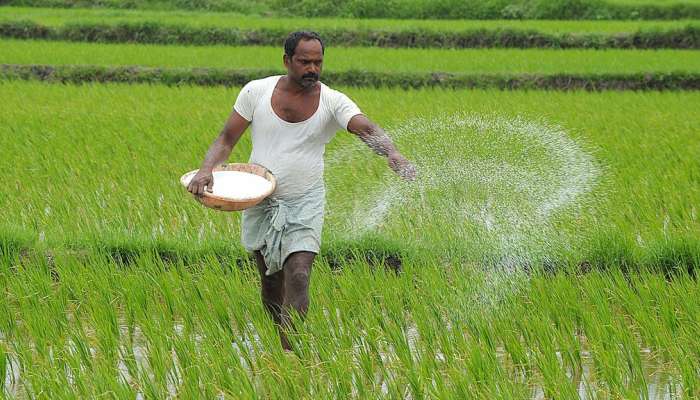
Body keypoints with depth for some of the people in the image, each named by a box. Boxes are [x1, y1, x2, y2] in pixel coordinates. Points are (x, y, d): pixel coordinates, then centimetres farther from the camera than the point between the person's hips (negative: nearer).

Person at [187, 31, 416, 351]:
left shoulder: (333, 102, -9)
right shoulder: (256, 91, -4)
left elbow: (366, 129, -26)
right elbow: (226, 140, 0)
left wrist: (392, 155, -47)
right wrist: (206, 170, -19)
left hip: (305, 204, -2)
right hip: (261, 201, 2)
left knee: (298, 276, -18)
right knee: (271, 281, 12)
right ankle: (285, 345, 33)